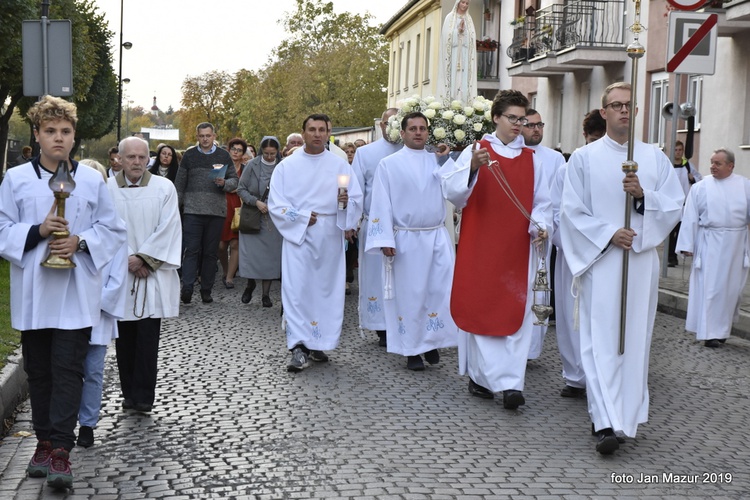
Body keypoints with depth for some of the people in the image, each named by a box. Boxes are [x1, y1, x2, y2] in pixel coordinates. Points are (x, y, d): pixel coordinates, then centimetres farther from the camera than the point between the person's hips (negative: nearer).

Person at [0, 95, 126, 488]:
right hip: (33, 293, 1)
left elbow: (113, 230, 6)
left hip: (76, 292, -1)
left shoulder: (92, 180, 3)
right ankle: (44, 441, 24)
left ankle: (61, 450, -2)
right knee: (38, 372, 10)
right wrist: (38, 231, -15)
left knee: (68, 370, -5)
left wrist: (80, 241, -12)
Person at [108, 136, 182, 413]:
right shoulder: (108, 189, 1)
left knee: (148, 336, -3)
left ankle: (144, 395, 4)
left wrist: (143, 258, -10)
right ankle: (129, 393, 17)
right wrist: (128, 260, -10)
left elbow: (167, 229, -4)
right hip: (119, 273, 1)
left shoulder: (164, 188, 0)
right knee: (124, 336, 6)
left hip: (154, 274, -1)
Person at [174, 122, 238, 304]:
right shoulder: (189, 155, 7)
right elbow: (180, 183, 9)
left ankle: (206, 291, 12)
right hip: (192, 210, -1)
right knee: (192, 250, -7)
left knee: (211, 252, 6)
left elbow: (235, 180, 10)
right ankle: (187, 288, -10)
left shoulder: (223, 156, 9)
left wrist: (225, 183, -12)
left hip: (216, 211, 1)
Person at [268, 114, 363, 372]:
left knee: (326, 288, 4)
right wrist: (302, 217, -11)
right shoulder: (287, 166, 4)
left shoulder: (340, 165, 6)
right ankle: (299, 348, -9)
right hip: (298, 234, -1)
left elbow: (357, 199, 2)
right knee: (297, 289, -9)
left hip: (330, 237, 2)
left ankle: (318, 344, 15)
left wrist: (346, 201, -20)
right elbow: (275, 204, 0)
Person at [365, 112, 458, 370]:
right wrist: (385, 240, -11)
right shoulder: (389, 164, 1)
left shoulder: (439, 161, 11)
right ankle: (412, 350, 13)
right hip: (406, 240, -3)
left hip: (438, 238, 3)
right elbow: (381, 204, -3)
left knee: (441, 291, -2)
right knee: (409, 294, 2)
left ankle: (432, 342, 15)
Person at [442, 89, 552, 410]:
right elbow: (453, 191, -11)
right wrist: (472, 167, -28)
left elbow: (541, 202, 11)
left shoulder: (532, 159, 11)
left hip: (518, 249, 2)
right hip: (480, 246, -2)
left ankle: (511, 383, -1)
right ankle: (481, 376, 12)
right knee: (480, 308, 1)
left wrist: (540, 225, -10)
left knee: (516, 313, -3)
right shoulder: (475, 152, 1)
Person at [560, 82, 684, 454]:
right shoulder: (584, 158, 4)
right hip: (599, 260, -2)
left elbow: (674, 207, 6)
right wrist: (609, 233, -12)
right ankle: (605, 423, -10)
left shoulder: (655, 158, 10)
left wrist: (644, 195, -12)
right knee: (601, 341, -8)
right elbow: (572, 211, 0)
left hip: (642, 260, 3)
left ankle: (628, 415, 19)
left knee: (635, 338, 6)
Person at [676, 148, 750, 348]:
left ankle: (722, 328, 27)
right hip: (709, 243, -2)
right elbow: (690, 217, -2)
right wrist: (688, 245, -5)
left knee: (731, 287, 10)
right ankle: (711, 333, 5)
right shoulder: (701, 187, -1)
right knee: (710, 286, -2)